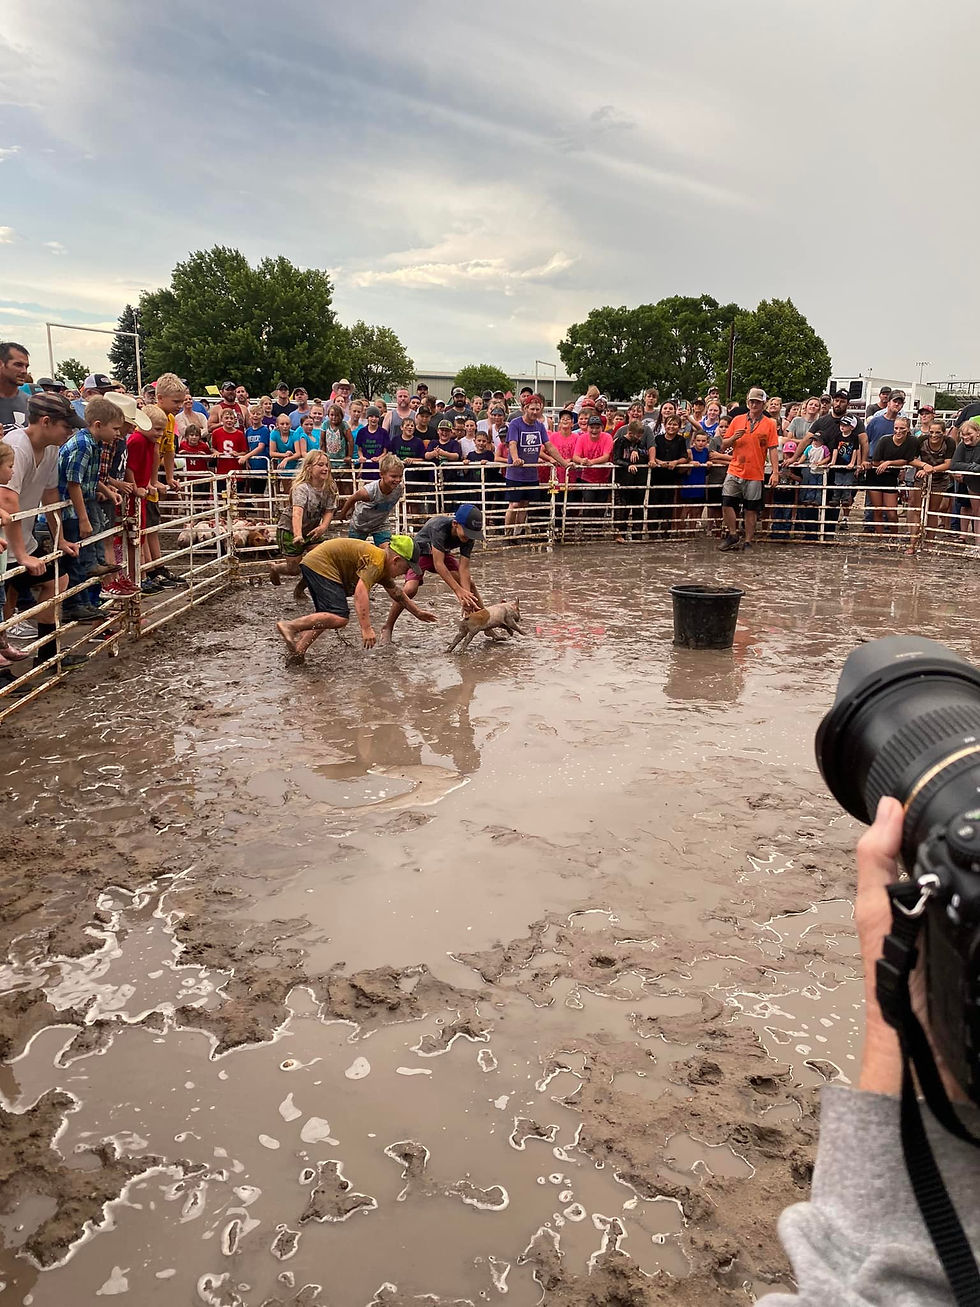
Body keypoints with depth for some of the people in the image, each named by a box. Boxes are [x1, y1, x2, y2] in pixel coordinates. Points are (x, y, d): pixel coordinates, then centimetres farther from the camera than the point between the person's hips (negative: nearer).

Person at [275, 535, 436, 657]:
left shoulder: (384, 568, 14)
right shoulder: (376, 562, -18)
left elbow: (397, 593, 32)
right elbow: (360, 592, -31)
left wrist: (417, 612, 40)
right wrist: (366, 629, -35)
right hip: (319, 564, -11)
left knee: (327, 616, 17)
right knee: (340, 617, -20)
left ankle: (298, 649, 4)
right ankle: (290, 626, -24)